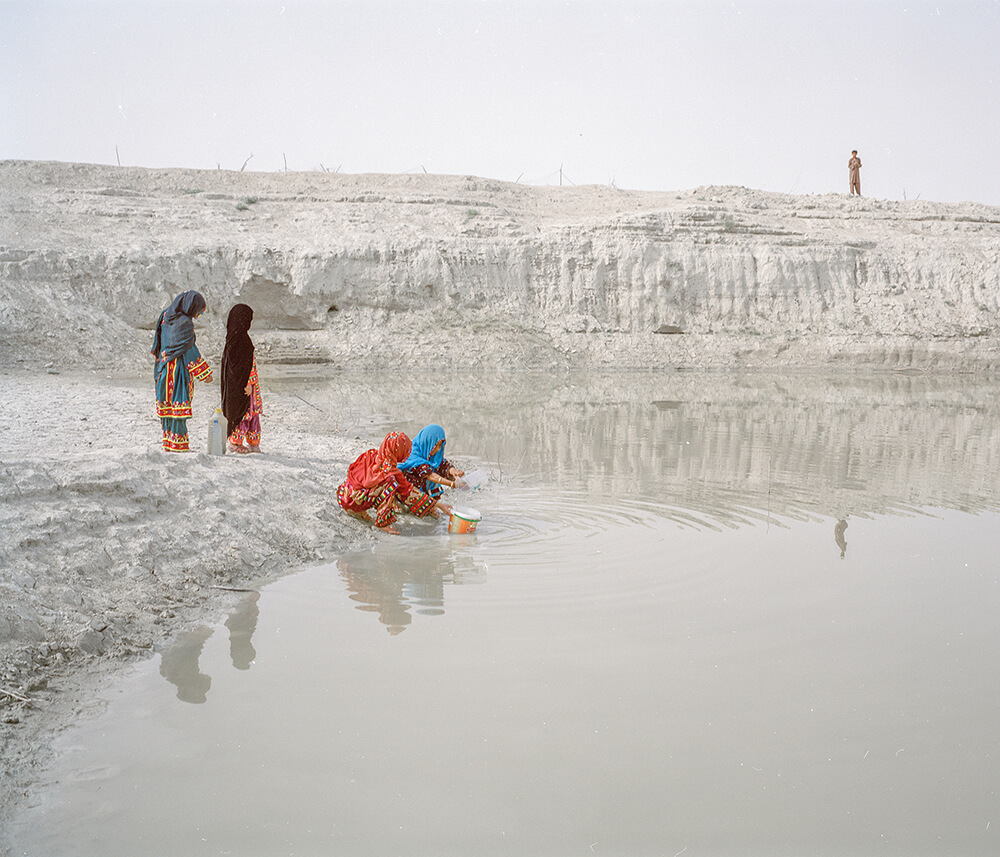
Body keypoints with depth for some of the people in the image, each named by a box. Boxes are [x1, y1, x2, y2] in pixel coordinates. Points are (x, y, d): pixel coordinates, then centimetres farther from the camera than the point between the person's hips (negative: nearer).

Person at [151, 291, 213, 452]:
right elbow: (190, 351, -16)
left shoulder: (166, 317, 10)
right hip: (179, 371, -8)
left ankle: (168, 444, 19)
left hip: (164, 371, 8)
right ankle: (178, 445, -4)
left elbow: (157, 346, 17)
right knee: (179, 405, -5)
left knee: (167, 407, 13)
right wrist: (205, 373, -13)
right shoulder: (185, 323, -16)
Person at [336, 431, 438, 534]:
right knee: (390, 482, -21)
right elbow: (409, 492, -7)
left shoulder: (371, 455, 1)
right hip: (352, 501, -8)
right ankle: (383, 522, -18)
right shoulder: (390, 471, -18)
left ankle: (359, 512, 17)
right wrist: (431, 505, 5)